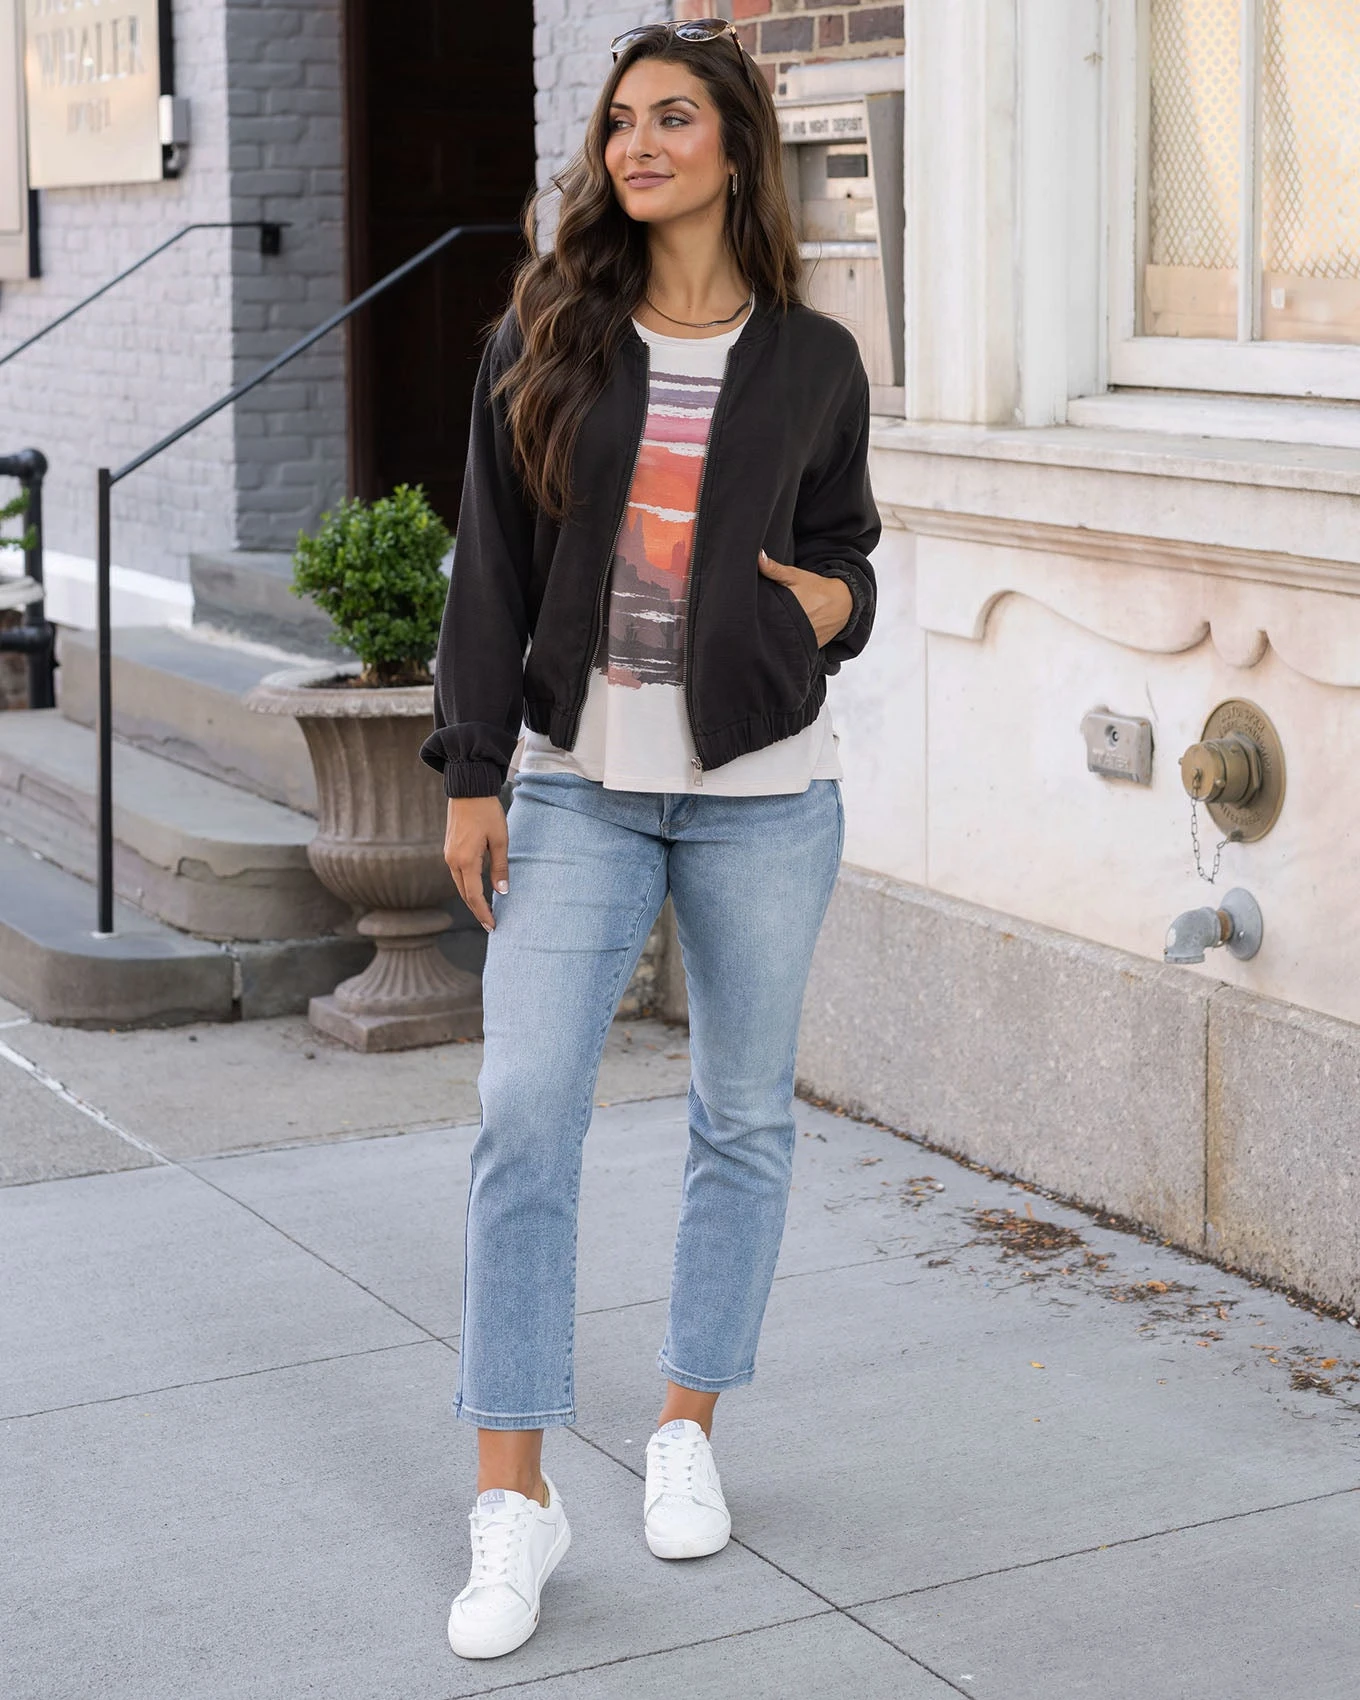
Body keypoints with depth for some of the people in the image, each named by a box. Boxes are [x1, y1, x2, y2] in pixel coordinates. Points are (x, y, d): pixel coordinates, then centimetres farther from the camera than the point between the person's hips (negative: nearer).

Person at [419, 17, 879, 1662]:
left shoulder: (812, 362, 3)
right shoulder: (544, 339, 2)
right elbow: (490, 570, 2)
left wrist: (834, 599, -9)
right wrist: (472, 773, -3)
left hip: (762, 786, 1)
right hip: (577, 784, 0)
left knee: (744, 1111, 9)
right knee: (524, 1111, -8)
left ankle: (687, 1430, 27)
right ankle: (513, 1497, 0)